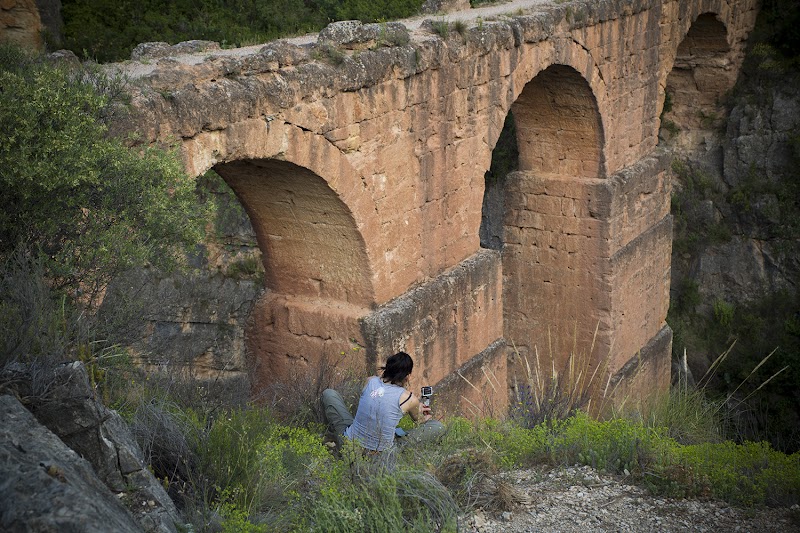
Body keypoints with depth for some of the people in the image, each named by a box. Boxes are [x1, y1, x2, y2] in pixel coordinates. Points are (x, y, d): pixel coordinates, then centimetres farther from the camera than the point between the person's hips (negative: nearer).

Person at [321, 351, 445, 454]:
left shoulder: (371, 381, -2)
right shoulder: (409, 398, -11)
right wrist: (426, 418, 40)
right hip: (382, 453, -3)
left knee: (329, 393, 23)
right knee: (438, 426, 5)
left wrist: (417, 408, 35)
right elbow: (418, 419, 15)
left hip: (350, 441, 3)